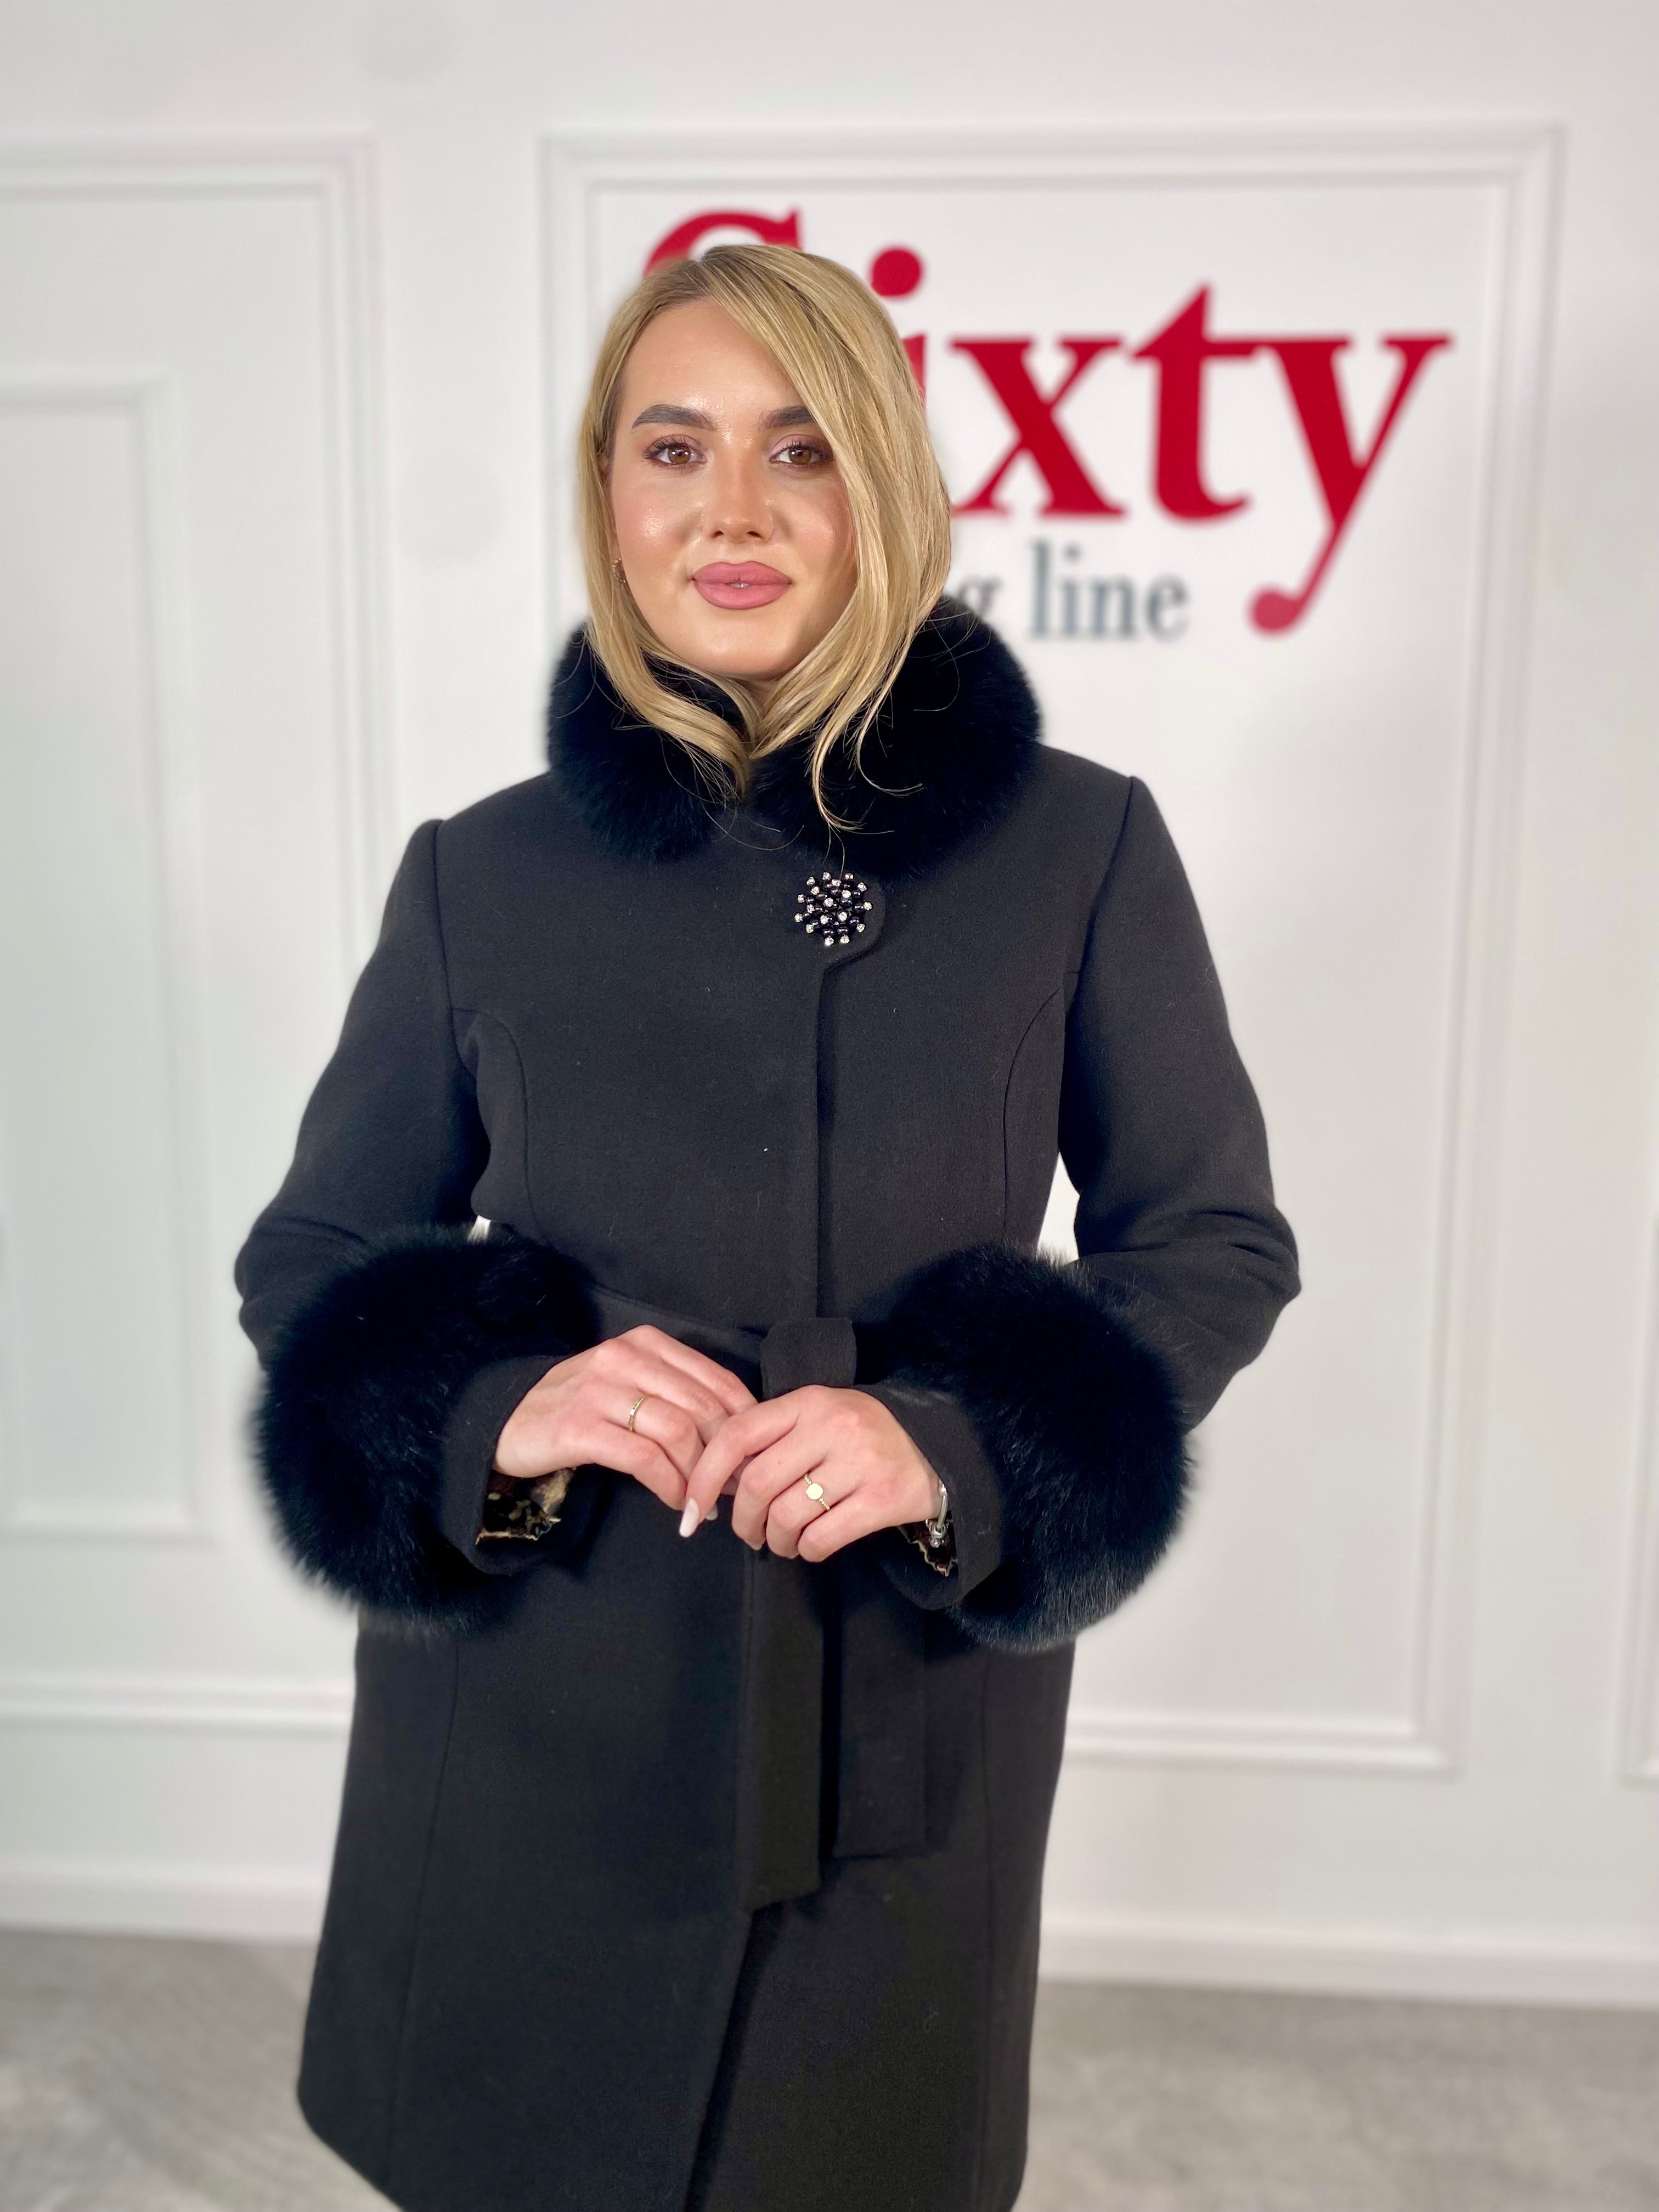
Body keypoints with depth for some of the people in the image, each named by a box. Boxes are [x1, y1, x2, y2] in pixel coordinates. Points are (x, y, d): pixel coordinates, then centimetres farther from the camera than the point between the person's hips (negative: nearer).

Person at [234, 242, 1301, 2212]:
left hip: (908, 1738, 0)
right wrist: (498, 1411, -18)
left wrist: (955, 1439, -19)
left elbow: (1218, 1242, -2)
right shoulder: (480, 875, -5)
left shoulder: (1076, 847, -8)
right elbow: (309, 1258, 3)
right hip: (533, 1732, 1)